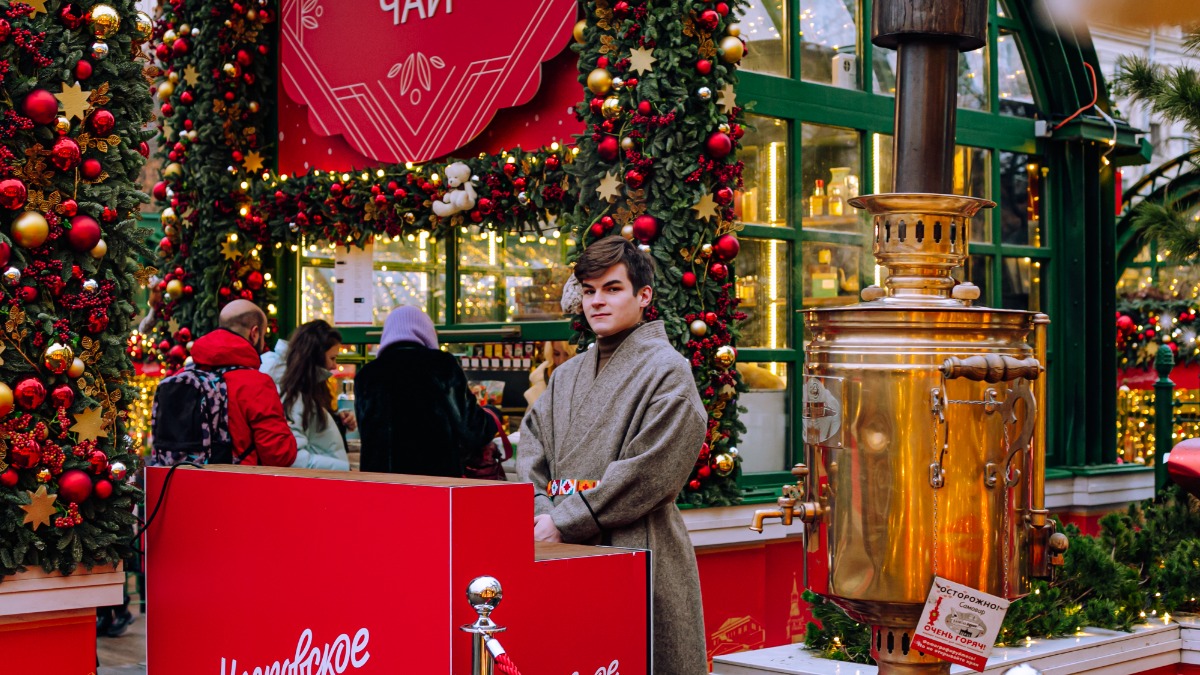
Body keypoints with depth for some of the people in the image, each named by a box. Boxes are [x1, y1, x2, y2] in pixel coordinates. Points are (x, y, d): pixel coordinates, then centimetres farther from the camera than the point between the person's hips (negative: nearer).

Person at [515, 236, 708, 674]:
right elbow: (531, 451, 12)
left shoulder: (667, 371, -5)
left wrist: (563, 523, -13)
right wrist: (539, 514, -7)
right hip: (563, 556, 6)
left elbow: (644, 473, -13)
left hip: (637, 554, -6)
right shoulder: (567, 375, 17)